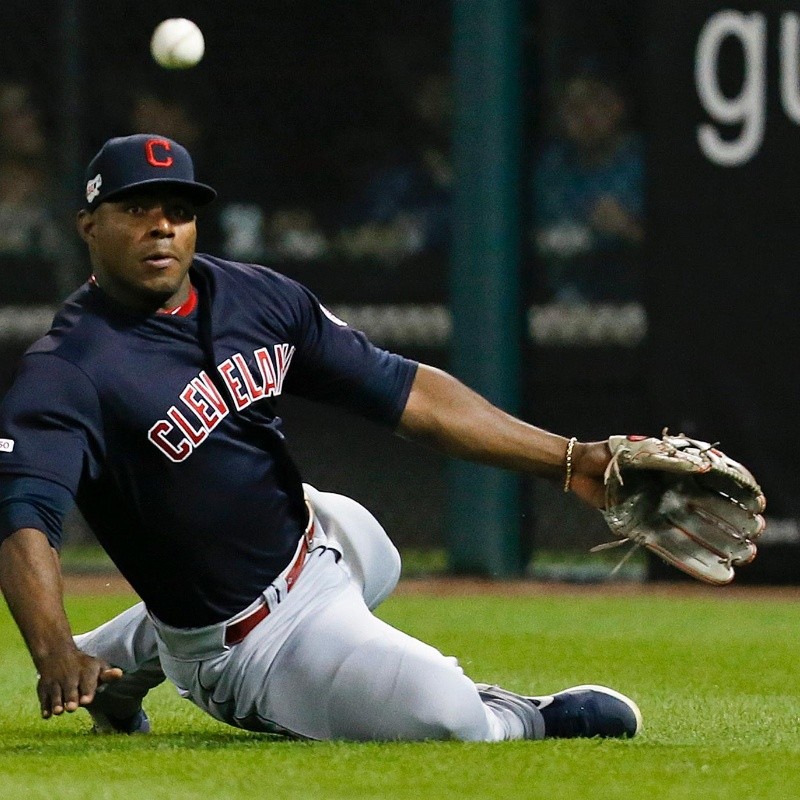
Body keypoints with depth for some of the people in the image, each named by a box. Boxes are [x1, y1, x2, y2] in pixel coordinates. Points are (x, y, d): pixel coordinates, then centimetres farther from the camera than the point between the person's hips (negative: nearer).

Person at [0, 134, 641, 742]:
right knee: (451, 715, -24)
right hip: (261, 638, -8)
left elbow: (409, 393, -3)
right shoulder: (66, 371, -25)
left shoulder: (256, 298, -4)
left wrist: (568, 460, -10)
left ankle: (124, 655, 32)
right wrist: (58, 658, -56)